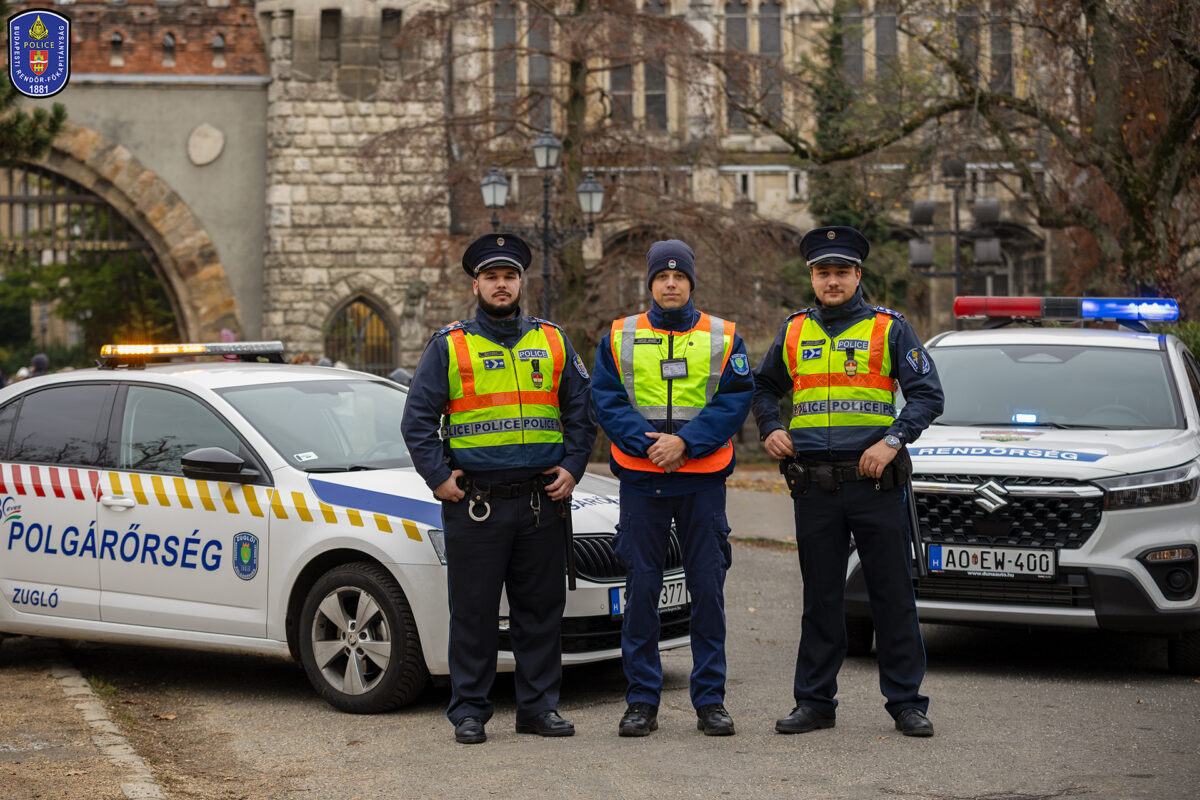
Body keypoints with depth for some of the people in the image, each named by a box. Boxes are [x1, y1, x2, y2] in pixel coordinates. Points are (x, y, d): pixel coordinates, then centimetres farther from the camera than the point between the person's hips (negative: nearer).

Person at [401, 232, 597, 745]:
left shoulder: (552, 342, 11)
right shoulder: (449, 346, 3)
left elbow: (581, 410, 15)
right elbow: (418, 419, 3)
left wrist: (571, 468, 4)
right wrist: (438, 477, -5)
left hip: (543, 500, 3)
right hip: (475, 503, -3)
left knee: (541, 608, 6)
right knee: (474, 611, 0)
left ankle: (539, 706, 15)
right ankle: (469, 711, 9)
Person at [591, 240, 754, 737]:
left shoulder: (722, 338, 7)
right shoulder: (619, 337, 8)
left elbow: (735, 399, -3)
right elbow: (606, 399, 0)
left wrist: (685, 441, -15)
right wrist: (647, 442, -15)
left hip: (703, 477, 0)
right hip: (639, 477, 0)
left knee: (707, 588, 1)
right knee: (641, 589, 1)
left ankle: (710, 699, 9)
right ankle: (642, 701, 9)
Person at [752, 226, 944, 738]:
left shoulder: (888, 328, 2)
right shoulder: (794, 332, 12)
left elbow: (927, 393, -1)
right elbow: (763, 387, 26)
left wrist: (893, 440, -14)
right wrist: (770, 429, 8)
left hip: (875, 479, -3)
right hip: (814, 485, 3)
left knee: (893, 595, -1)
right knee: (821, 598, 8)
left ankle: (906, 702, 6)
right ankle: (814, 702, 15)